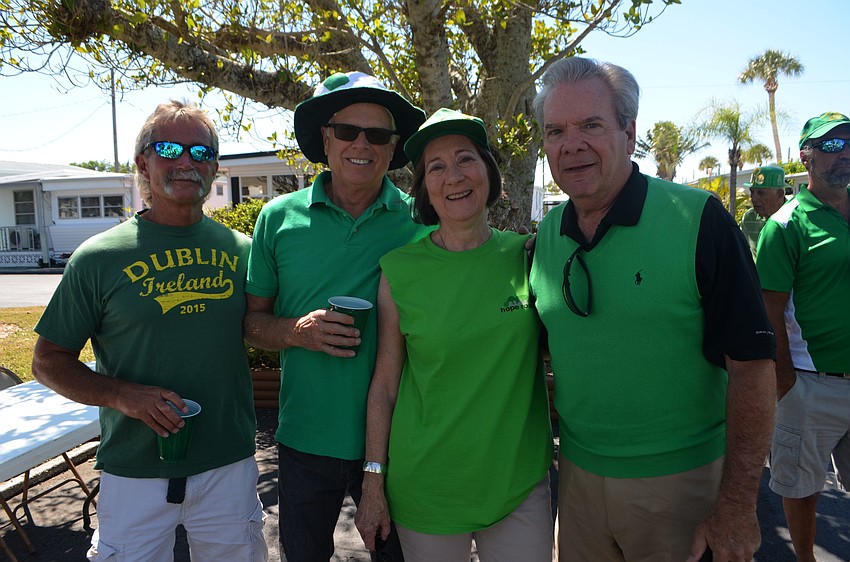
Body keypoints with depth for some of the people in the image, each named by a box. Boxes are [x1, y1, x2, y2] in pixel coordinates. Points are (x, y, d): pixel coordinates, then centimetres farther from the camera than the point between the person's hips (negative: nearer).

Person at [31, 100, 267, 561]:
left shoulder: (241, 250, 0)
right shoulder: (98, 258, -5)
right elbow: (49, 362, 0)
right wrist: (122, 395, -16)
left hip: (229, 466, 2)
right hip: (134, 474, -2)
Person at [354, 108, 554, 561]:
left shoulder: (527, 257, -5)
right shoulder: (400, 269, -9)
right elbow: (384, 385, -5)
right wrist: (373, 483, -2)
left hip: (520, 483, 2)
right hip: (426, 487, -1)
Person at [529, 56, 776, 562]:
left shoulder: (698, 219, -15)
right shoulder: (546, 236, 0)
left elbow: (751, 364, -15)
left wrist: (738, 504, -15)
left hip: (682, 478, -4)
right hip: (578, 472, 4)